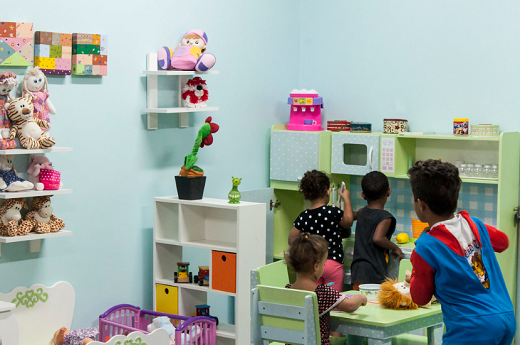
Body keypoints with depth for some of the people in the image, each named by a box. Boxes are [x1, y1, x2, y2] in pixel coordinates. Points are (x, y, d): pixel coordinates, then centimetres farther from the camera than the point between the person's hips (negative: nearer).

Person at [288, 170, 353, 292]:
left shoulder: (303, 217, -2)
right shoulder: (334, 212, -11)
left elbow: (292, 240, 6)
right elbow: (348, 221, 11)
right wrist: (347, 199, 21)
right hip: (333, 263, -3)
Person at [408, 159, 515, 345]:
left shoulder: (426, 247, -12)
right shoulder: (475, 225, 6)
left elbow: (421, 298, 3)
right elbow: (503, 242, 30)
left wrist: (413, 277, 23)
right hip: (508, 320, 7)